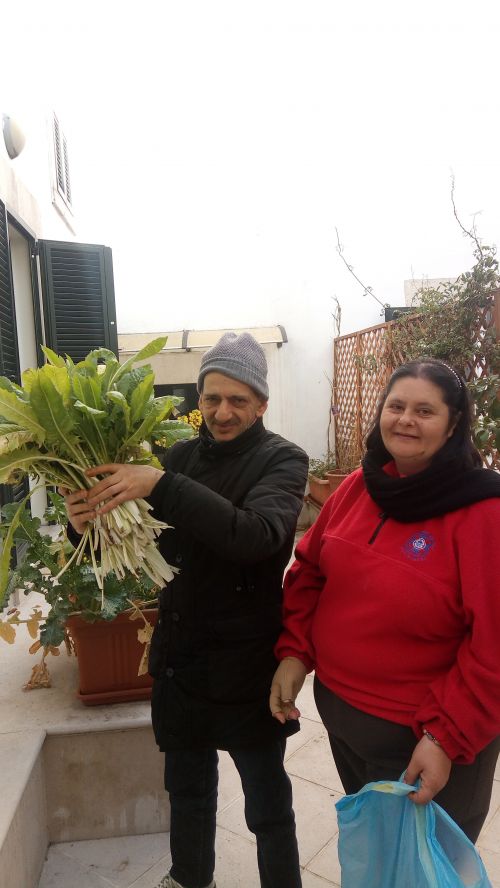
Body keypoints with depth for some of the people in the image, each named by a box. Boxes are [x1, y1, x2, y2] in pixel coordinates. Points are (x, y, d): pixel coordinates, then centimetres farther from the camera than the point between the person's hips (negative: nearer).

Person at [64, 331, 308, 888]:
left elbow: (257, 534, -32)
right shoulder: (180, 456, 1)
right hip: (179, 656, 5)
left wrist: (160, 486, -40)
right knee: (187, 788, 26)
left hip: (246, 665, -5)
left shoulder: (281, 460, -13)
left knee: (267, 803, 15)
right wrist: (88, 521, -19)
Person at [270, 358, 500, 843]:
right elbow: (310, 570, 3)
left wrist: (448, 736, -19)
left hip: (421, 736, -5)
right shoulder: (359, 486, -4)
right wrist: (294, 653, -5)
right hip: (338, 709, 6)